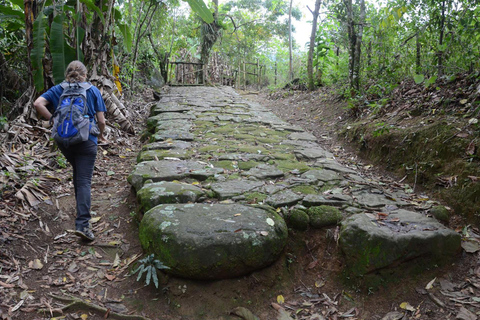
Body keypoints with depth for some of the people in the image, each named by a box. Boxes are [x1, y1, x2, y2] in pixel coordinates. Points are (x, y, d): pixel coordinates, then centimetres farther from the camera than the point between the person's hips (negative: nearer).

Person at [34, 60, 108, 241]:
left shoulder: (57, 90, 8)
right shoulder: (93, 91, 2)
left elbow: (38, 104, -8)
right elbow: (101, 120, 0)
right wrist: (101, 136, 17)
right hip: (86, 140, -3)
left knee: (78, 174, 26)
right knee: (84, 181, -5)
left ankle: (82, 208, 38)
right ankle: (82, 224, -13)